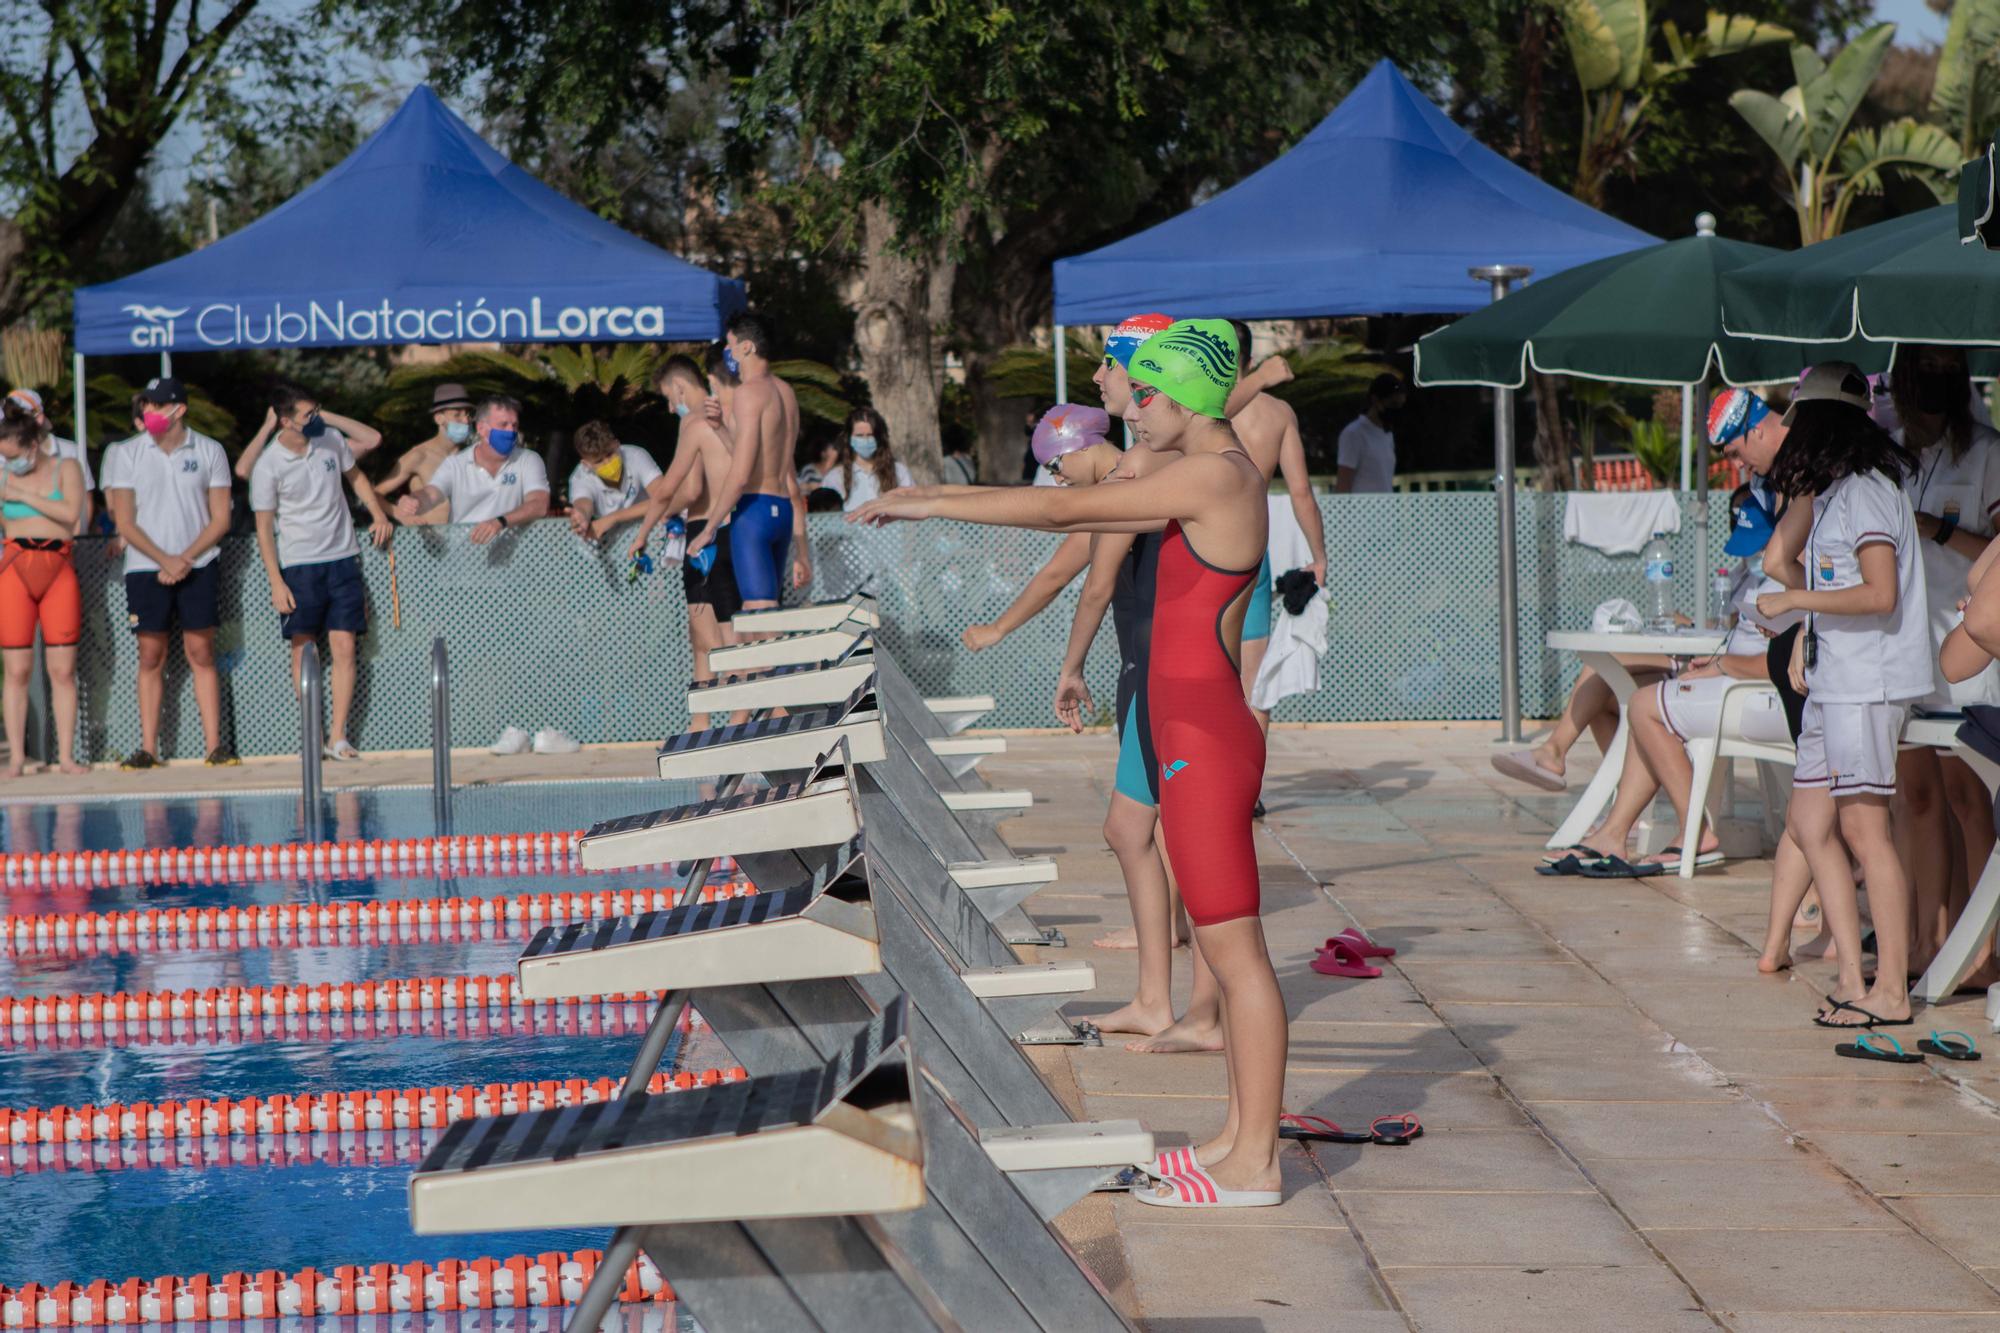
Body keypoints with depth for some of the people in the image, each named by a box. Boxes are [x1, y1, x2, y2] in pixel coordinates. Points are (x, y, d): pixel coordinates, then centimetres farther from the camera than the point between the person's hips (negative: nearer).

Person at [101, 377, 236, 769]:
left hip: (197, 567, 0)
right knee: (151, 658, 1)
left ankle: (214, 745, -1)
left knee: (201, 654, -1)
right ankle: (148, 748, 3)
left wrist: (186, 559, -10)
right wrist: (165, 560, -11)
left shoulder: (209, 452, 2)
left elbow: (220, 519, 2)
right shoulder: (127, 454, 2)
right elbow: (125, 523, 0)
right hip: (145, 569, 0)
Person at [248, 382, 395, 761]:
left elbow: (355, 477, 22)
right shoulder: (268, 466, -10)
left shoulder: (331, 439, 2)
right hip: (299, 563, -3)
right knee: (303, 649, 0)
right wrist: (277, 583, -10)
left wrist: (379, 515, 11)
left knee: (344, 647, -3)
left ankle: (338, 736, -2)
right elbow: (264, 527, -6)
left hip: (342, 558, 3)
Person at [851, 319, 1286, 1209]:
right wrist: (953, 501, 21)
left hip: (1205, 747, -10)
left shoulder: (1210, 476, -15)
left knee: (1235, 952, -5)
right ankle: (1242, 1136, 22)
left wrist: (930, 504, -6)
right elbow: (1082, 514, 21)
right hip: (1202, 741, 10)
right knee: (1224, 950, 14)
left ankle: (1253, 1166, -1)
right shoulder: (1221, 477, 14)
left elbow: (1061, 508, -14)